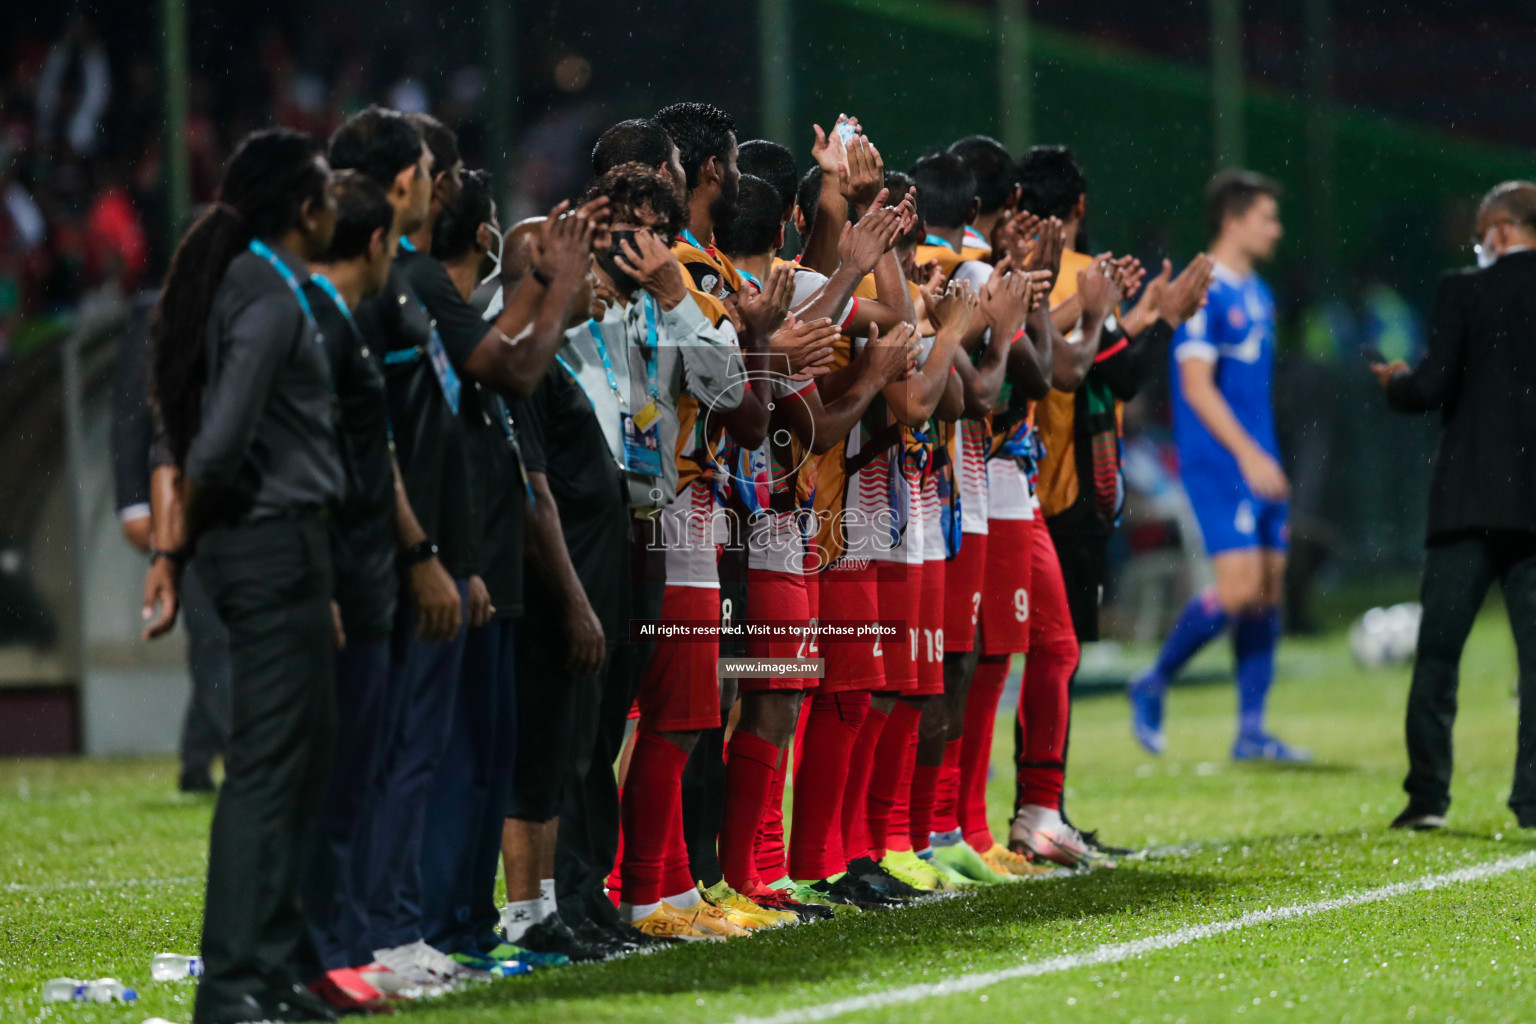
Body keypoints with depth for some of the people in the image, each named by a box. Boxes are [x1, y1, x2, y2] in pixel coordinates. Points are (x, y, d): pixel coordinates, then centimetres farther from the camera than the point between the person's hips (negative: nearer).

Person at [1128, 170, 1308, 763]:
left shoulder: (1258, 296, 16)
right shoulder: (1205, 293, -11)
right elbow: (1198, 385, -16)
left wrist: (1268, 461, 20)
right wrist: (1247, 455, -20)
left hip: (1258, 465, 9)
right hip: (1216, 465, -9)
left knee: (1268, 589, 4)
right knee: (1239, 588, -16)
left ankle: (1251, 733, 6)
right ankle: (1153, 686, 3)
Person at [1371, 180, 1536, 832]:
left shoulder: (1464, 292, -6)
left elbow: (1431, 388, -11)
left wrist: (1394, 382, 10)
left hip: (1470, 501, -2)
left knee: (1437, 654, 6)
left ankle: (1428, 794, 4)